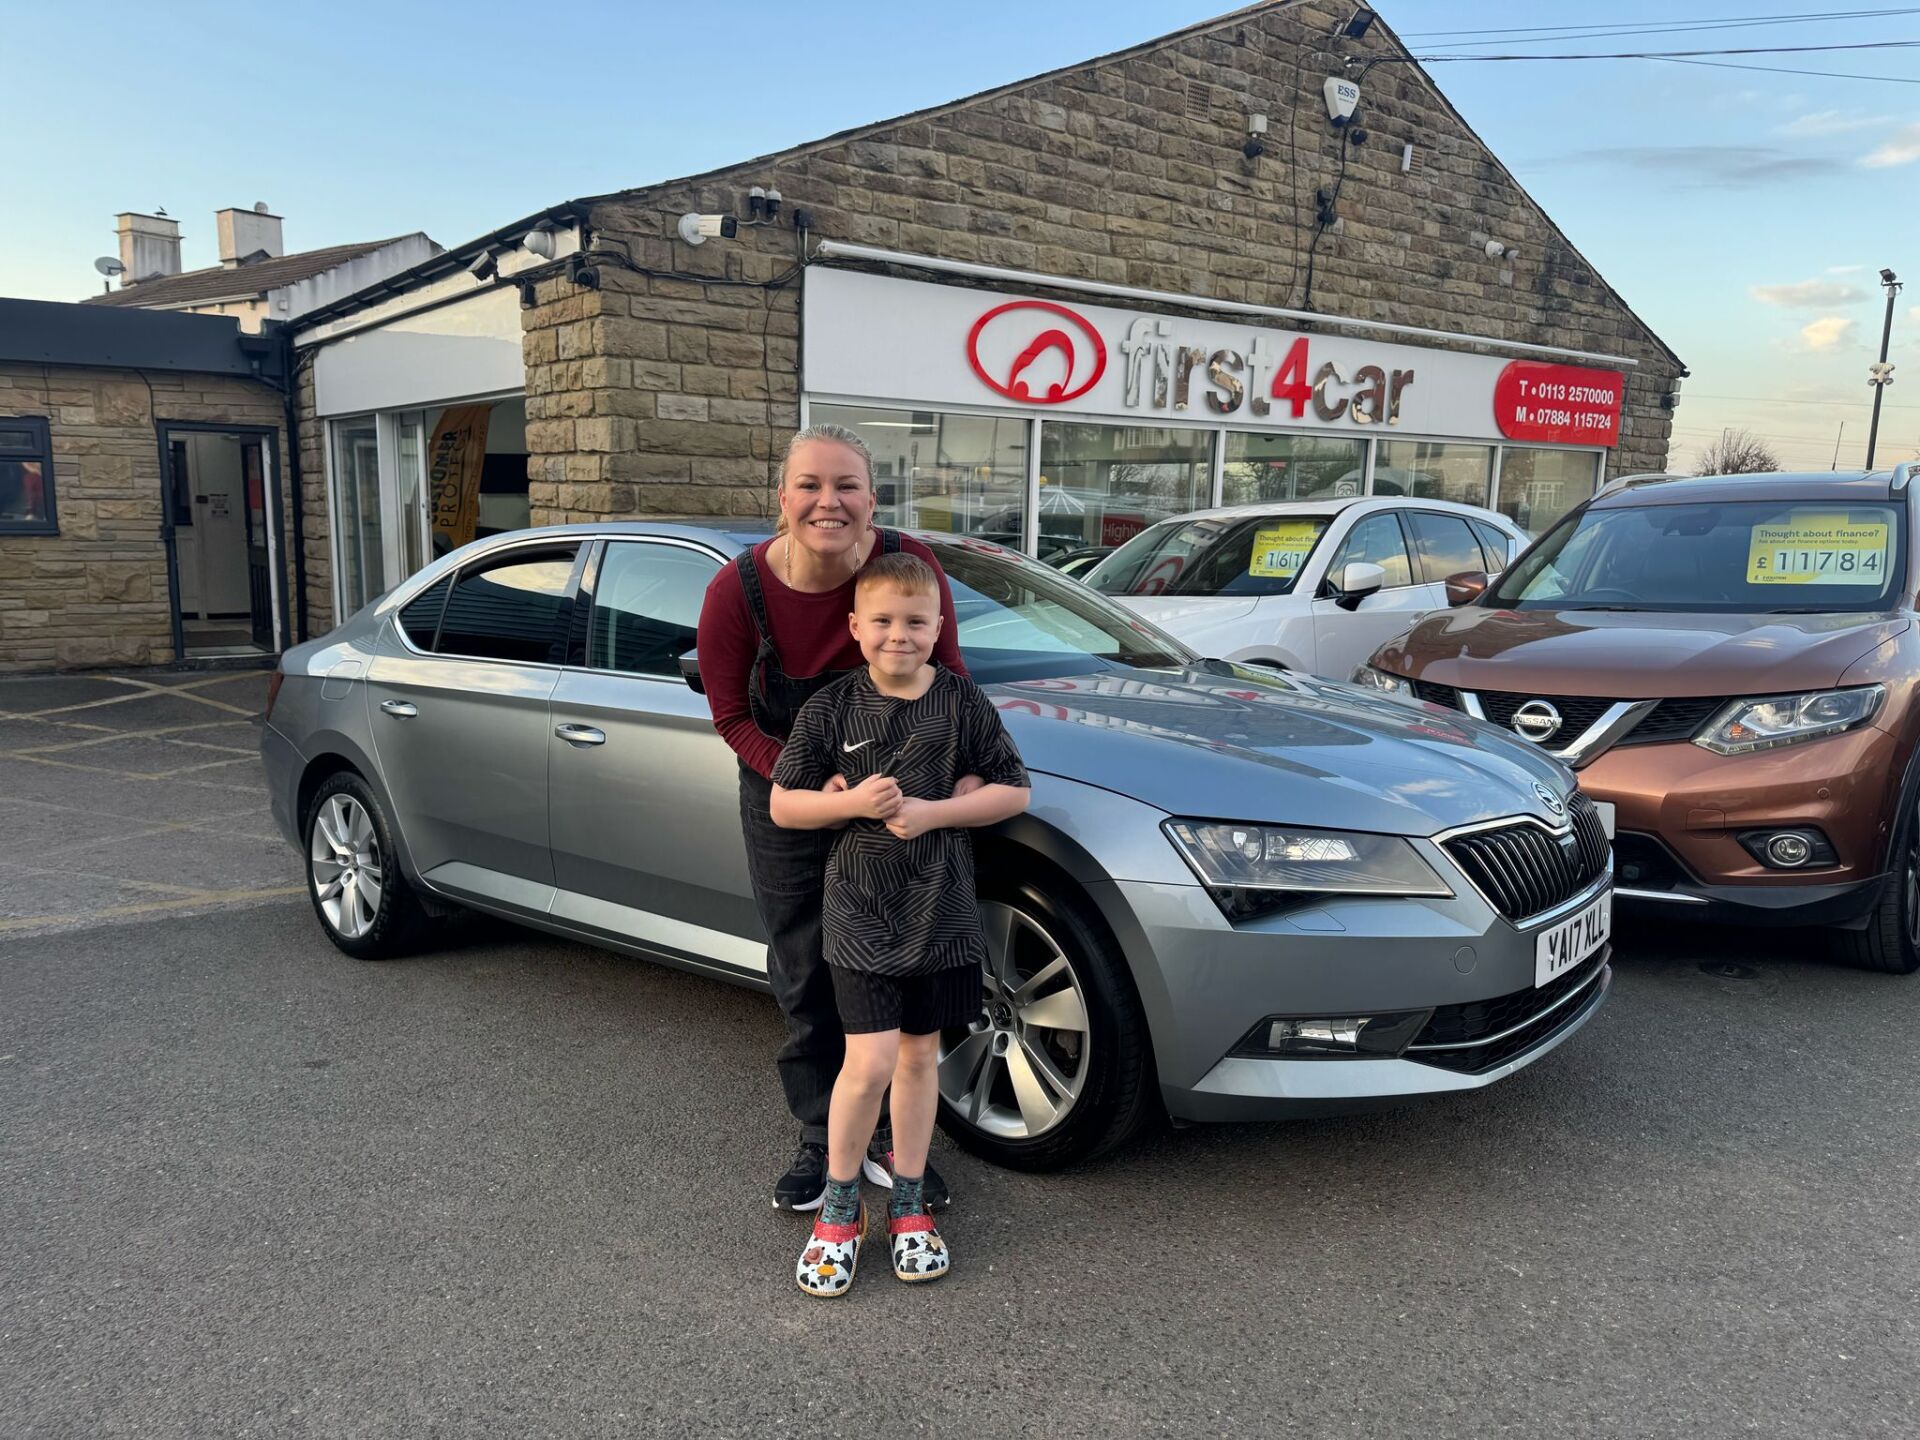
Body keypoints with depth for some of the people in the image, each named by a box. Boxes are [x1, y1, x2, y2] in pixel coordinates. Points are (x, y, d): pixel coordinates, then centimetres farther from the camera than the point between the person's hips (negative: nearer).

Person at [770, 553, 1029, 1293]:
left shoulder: (962, 701, -3)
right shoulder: (829, 709, -5)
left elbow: (1013, 790, 0)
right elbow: (782, 805, 0)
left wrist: (934, 812, -13)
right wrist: (853, 802, -17)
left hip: (941, 910, 2)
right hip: (861, 914, -2)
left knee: (919, 1056, 14)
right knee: (870, 1064, -7)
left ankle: (908, 1200, 31)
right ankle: (839, 1205, 16)